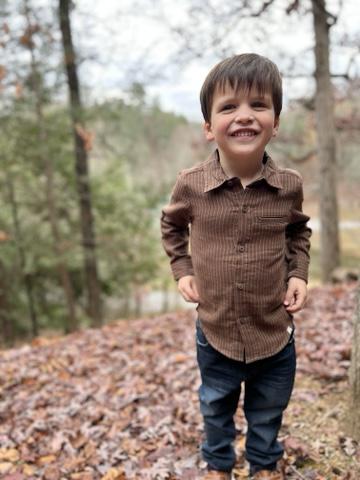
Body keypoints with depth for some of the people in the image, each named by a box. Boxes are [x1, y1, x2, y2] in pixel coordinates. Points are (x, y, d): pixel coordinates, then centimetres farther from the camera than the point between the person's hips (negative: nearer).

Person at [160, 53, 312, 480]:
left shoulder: (288, 185, -12)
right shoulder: (191, 185, -15)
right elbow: (172, 225, 8)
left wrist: (298, 273, -4)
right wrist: (182, 270, -2)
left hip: (275, 334, 1)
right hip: (216, 333, 0)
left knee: (268, 413, 23)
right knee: (216, 409, 24)